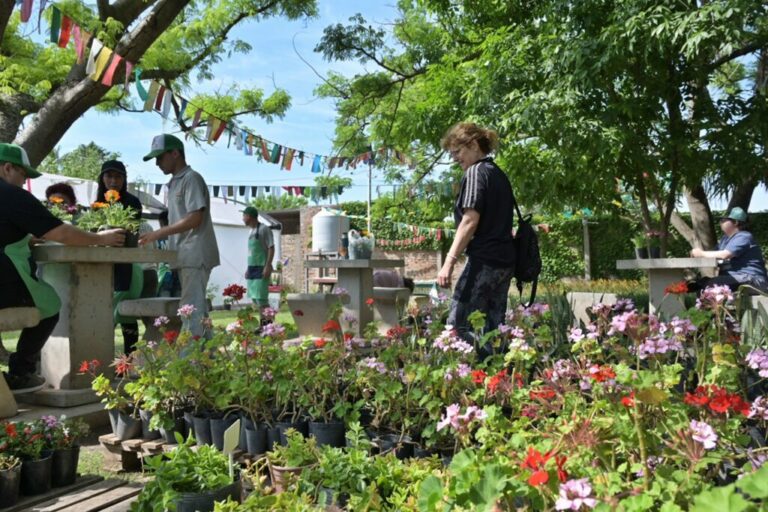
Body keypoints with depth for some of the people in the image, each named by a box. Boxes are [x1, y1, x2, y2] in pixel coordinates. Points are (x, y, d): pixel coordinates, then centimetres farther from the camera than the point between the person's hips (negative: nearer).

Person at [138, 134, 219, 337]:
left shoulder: (191, 178, -7)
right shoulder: (174, 183, 19)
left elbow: (195, 218, -17)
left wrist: (158, 233, -16)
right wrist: (157, 237, 9)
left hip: (195, 254, -9)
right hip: (186, 256, 9)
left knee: (192, 309, -10)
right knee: (198, 308, 10)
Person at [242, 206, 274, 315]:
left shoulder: (264, 229, -7)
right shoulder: (251, 231, 17)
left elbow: (271, 248, -11)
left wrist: (268, 266, -19)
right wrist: (248, 268, 16)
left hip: (261, 268, -8)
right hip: (252, 268, 8)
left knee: (261, 298, -13)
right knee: (254, 297, 6)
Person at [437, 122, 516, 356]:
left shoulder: (476, 172, -8)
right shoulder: (499, 174, 18)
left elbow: (470, 221, -17)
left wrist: (449, 261, -20)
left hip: (484, 260, -9)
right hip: (505, 260, 9)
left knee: (458, 324, -8)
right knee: (494, 327, 10)